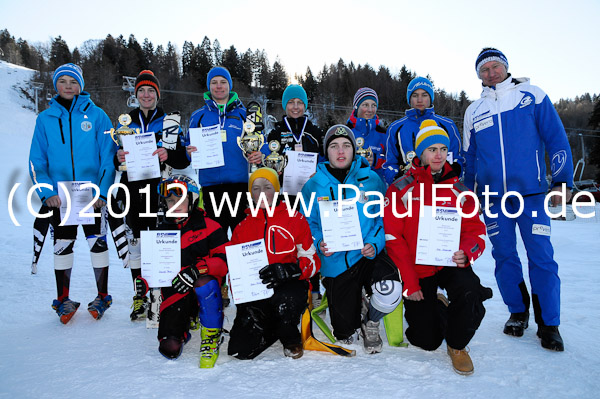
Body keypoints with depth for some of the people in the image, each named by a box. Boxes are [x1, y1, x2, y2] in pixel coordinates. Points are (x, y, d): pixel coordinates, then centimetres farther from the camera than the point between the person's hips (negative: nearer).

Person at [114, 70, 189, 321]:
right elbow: (117, 160, 17)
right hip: (133, 190, 3)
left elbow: (184, 160, 2)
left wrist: (168, 156, -18)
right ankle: (140, 297, 16)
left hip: (160, 191, -3)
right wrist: (118, 158, -6)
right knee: (135, 243, 4)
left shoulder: (169, 122, 7)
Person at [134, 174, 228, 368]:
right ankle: (184, 327, 26)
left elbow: (225, 260, -12)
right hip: (175, 295, 3)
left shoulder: (208, 226, -3)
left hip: (206, 292, -3)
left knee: (204, 282, -40)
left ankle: (212, 337, -16)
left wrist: (196, 270, -28)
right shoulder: (162, 231, 11)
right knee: (170, 349, -12)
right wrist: (144, 281, -3)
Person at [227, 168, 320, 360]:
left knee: (284, 301, -39)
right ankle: (273, 328, 19)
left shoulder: (295, 219, 2)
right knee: (239, 350, -13)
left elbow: (312, 260, -1)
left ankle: (291, 339, -2)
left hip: (290, 286, -3)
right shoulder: (242, 227, 13)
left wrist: (289, 270, -22)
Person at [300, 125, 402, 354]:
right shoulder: (313, 186, 0)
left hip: (369, 257, 0)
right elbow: (307, 223, 5)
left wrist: (375, 244, -17)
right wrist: (319, 244, -15)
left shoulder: (371, 179, -1)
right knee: (346, 336, 4)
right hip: (336, 264, 1)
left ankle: (370, 321, 7)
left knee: (390, 292, -32)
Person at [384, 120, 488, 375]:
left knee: (469, 292, -32)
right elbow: (392, 239, -8)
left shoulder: (459, 190, 5)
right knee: (426, 342, -1)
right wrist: (409, 283, -14)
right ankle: (437, 310, 35)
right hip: (418, 270, -2)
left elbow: (475, 229, 5)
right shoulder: (400, 190, -5)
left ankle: (457, 345, -1)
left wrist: (466, 251, -20)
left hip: (451, 265, 2)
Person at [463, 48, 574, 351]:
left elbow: (556, 138, 3)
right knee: (504, 256, 7)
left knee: (541, 256, -4)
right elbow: (469, 157, 19)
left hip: (531, 192, -3)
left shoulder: (532, 95, 6)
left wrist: (562, 181, -3)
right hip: (492, 196, 3)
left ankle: (548, 324, 9)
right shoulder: (474, 111, 14)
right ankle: (518, 312, 24)